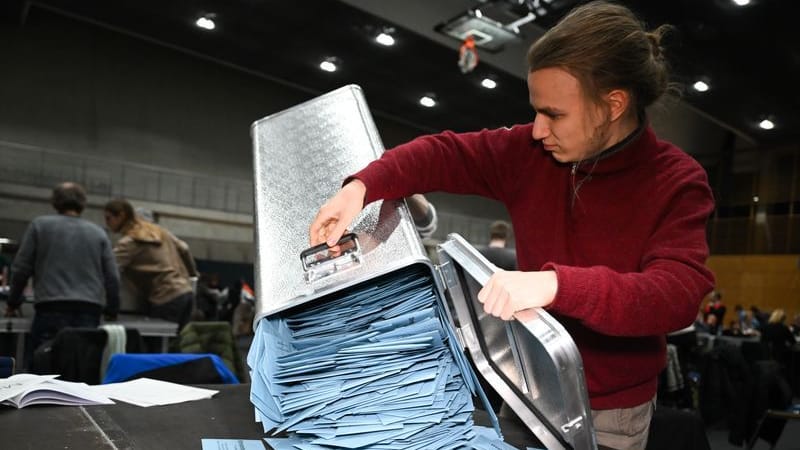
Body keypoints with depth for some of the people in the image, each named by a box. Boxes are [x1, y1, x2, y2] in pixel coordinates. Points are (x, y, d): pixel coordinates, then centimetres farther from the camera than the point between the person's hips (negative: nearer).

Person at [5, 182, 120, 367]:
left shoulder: (39, 225, 9)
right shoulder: (99, 233, 12)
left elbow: (21, 268, 9)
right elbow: (112, 277, 11)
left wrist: (13, 303, 22)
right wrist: (112, 310, 24)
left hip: (51, 310, -2)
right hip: (89, 312, 2)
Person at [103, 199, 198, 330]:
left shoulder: (129, 242, -9)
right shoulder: (158, 230, 14)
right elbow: (184, 249, 19)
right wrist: (192, 274, 31)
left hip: (167, 298, -8)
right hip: (186, 291, 8)